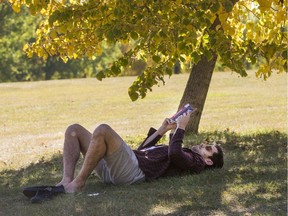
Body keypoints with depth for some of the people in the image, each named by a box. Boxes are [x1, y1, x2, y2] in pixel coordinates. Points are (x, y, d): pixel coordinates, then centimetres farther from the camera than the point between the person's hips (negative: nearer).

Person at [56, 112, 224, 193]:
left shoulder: (195, 162, 6)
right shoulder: (183, 154, 35)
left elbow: (174, 153, -17)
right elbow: (143, 149, 41)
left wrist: (181, 128, -3)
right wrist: (163, 130, 32)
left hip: (134, 170, -10)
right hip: (111, 169, 10)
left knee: (103, 130, -32)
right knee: (74, 130, 0)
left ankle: (78, 183, -27)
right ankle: (67, 180, -20)